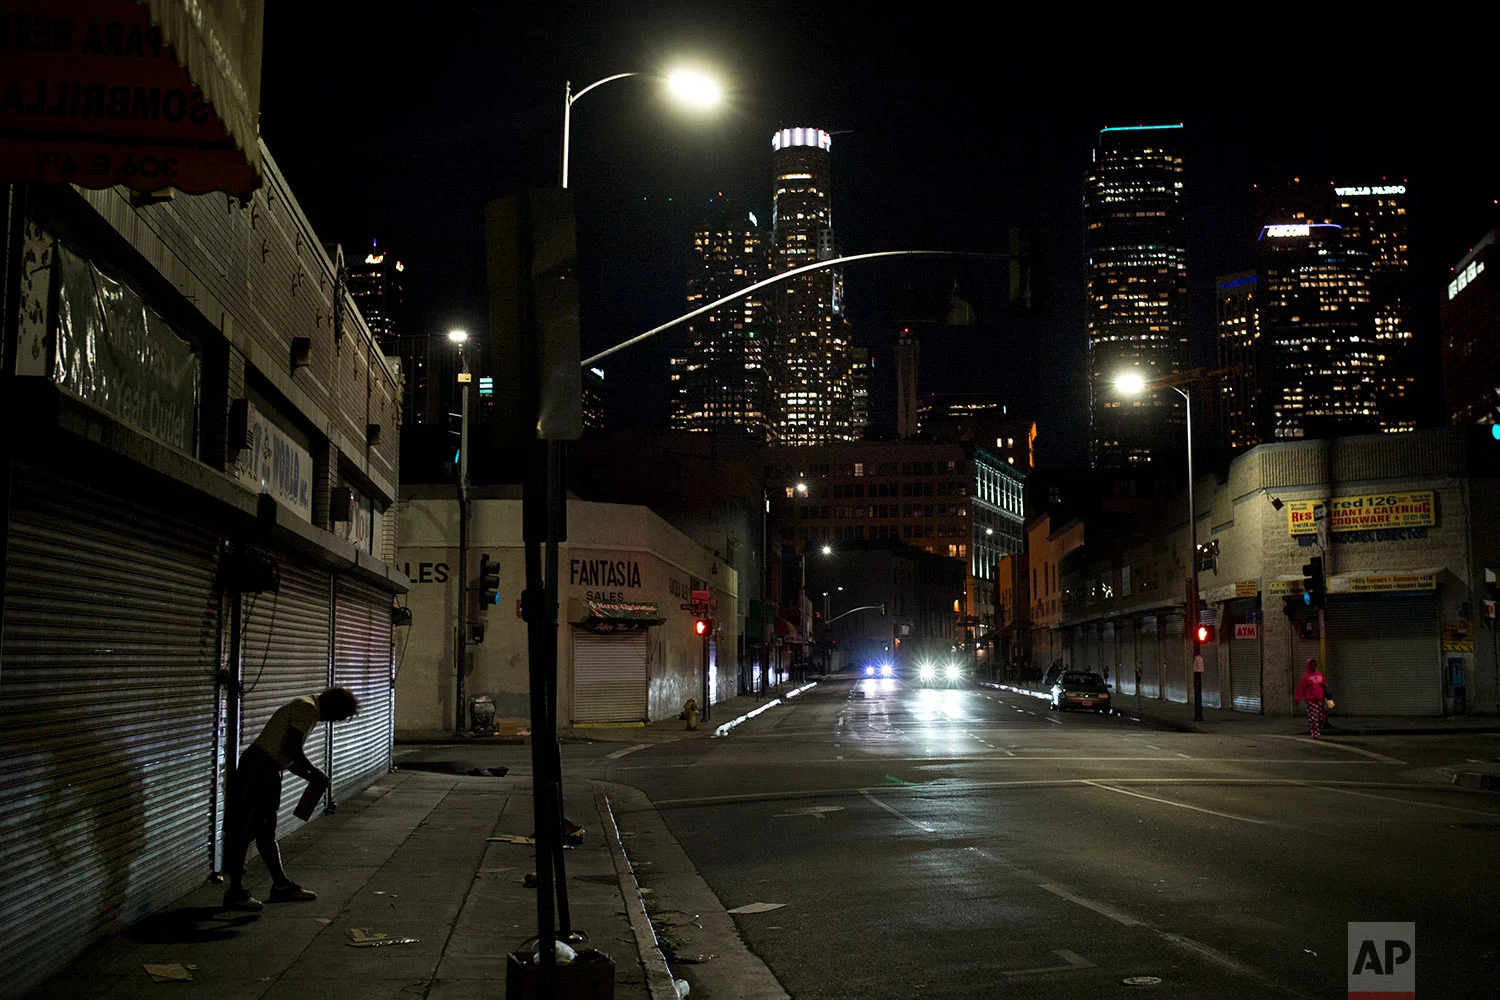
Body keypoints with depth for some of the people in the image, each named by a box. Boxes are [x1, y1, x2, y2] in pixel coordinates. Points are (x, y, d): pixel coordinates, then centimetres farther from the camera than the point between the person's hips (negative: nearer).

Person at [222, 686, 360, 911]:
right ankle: (235, 892, 0)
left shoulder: (308, 711, 20)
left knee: (266, 832, 15)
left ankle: (281, 886, 22)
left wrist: (311, 776, 13)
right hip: (258, 768, -11)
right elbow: (292, 748, -20)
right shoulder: (307, 708, -12)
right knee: (244, 831, -4)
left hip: (267, 770, 11)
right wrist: (314, 772, -8)